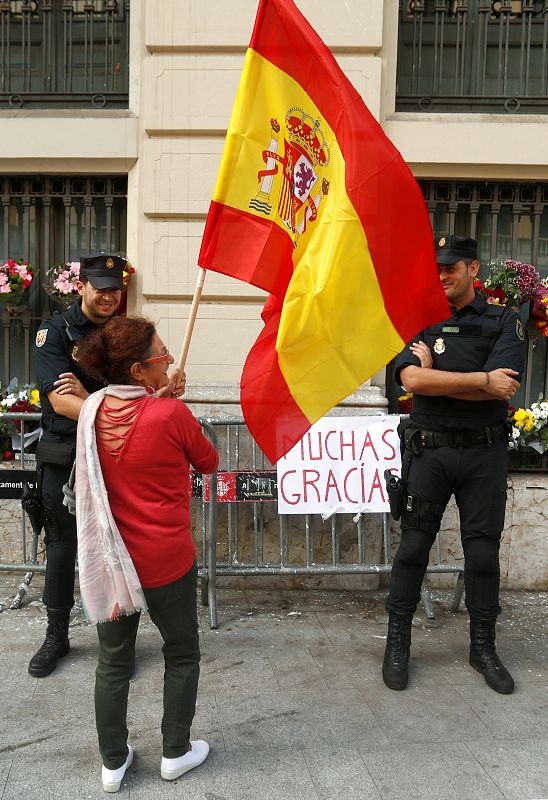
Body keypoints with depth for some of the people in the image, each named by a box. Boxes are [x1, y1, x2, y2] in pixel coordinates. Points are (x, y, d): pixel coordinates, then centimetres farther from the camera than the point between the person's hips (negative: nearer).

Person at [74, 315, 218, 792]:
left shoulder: (92, 410, -5)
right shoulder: (172, 414, -20)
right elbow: (208, 463, -2)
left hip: (109, 557, 4)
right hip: (166, 561, -4)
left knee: (113, 661, 20)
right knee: (182, 655, 19)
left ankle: (113, 762, 34)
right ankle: (176, 753, 34)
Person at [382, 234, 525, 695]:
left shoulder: (504, 323, 2)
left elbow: (503, 389, -14)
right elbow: (412, 380, -15)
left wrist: (435, 376, -12)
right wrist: (481, 380, -17)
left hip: (485, 452, 0)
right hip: (429, 449, 0)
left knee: (483, 549, 9)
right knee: (414, 545, 5)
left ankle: (483, 647, 27)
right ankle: (398, 644, 20)